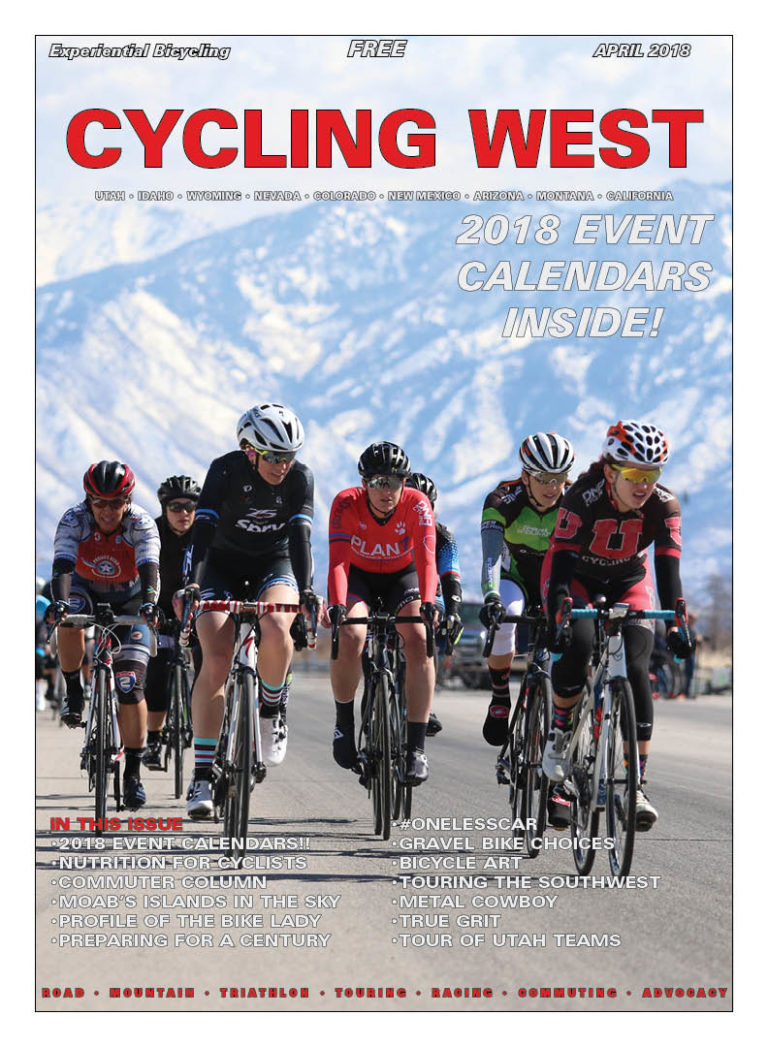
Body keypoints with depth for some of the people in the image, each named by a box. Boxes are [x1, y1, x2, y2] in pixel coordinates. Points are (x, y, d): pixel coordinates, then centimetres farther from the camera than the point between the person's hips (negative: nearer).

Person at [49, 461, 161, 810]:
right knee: (69, 623, -37)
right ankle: (73, 691, -12)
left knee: (131, 684, -14)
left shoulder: (141, 524, -26)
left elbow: (149, 568, -39)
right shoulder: (74, 520, -24)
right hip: (87, 591, 1)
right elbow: (62, 565, -37)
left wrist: (149, 602, -58)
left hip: (128, 600, -1)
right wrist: (60, 601, -55)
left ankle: (133, 772, -7)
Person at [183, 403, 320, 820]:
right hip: (224, 565, -1)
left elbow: (300, 536, -25)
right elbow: (203, 530, -29)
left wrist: (305, 588, -40)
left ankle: (272, 710, -4)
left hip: (273, 564, 1)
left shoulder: (300, 477, -16)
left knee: (275, 628, -33)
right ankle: (202, 777, -12)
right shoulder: (225, 471, -21)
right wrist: (193, 584, -43)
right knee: (215, 664, -17)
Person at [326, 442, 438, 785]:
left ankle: (416, 747, -22)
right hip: (358, 574, -1)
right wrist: (337, 605, -53)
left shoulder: (417, 504, -27)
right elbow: (338, 560, -37)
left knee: (418, 640, -25)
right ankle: (344, 722, -4)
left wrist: (428, 603, -54)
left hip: (402, 575, 1)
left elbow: (426, 557, -37)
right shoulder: (347, 503, -28)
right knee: (349, 638, -29)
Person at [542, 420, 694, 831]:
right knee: (576, 645, -31)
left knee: (636, 670, -16)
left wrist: (675, 624, -41)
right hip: (576, 577, -2)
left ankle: (636, 785, -14)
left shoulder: (663, 506, -24)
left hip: (628, 583, 2)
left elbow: (668, 566, -28)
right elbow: (562, 559, -36)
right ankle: (559, 733, -5)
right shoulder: (583, 497, -31)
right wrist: (557, 618, -48)